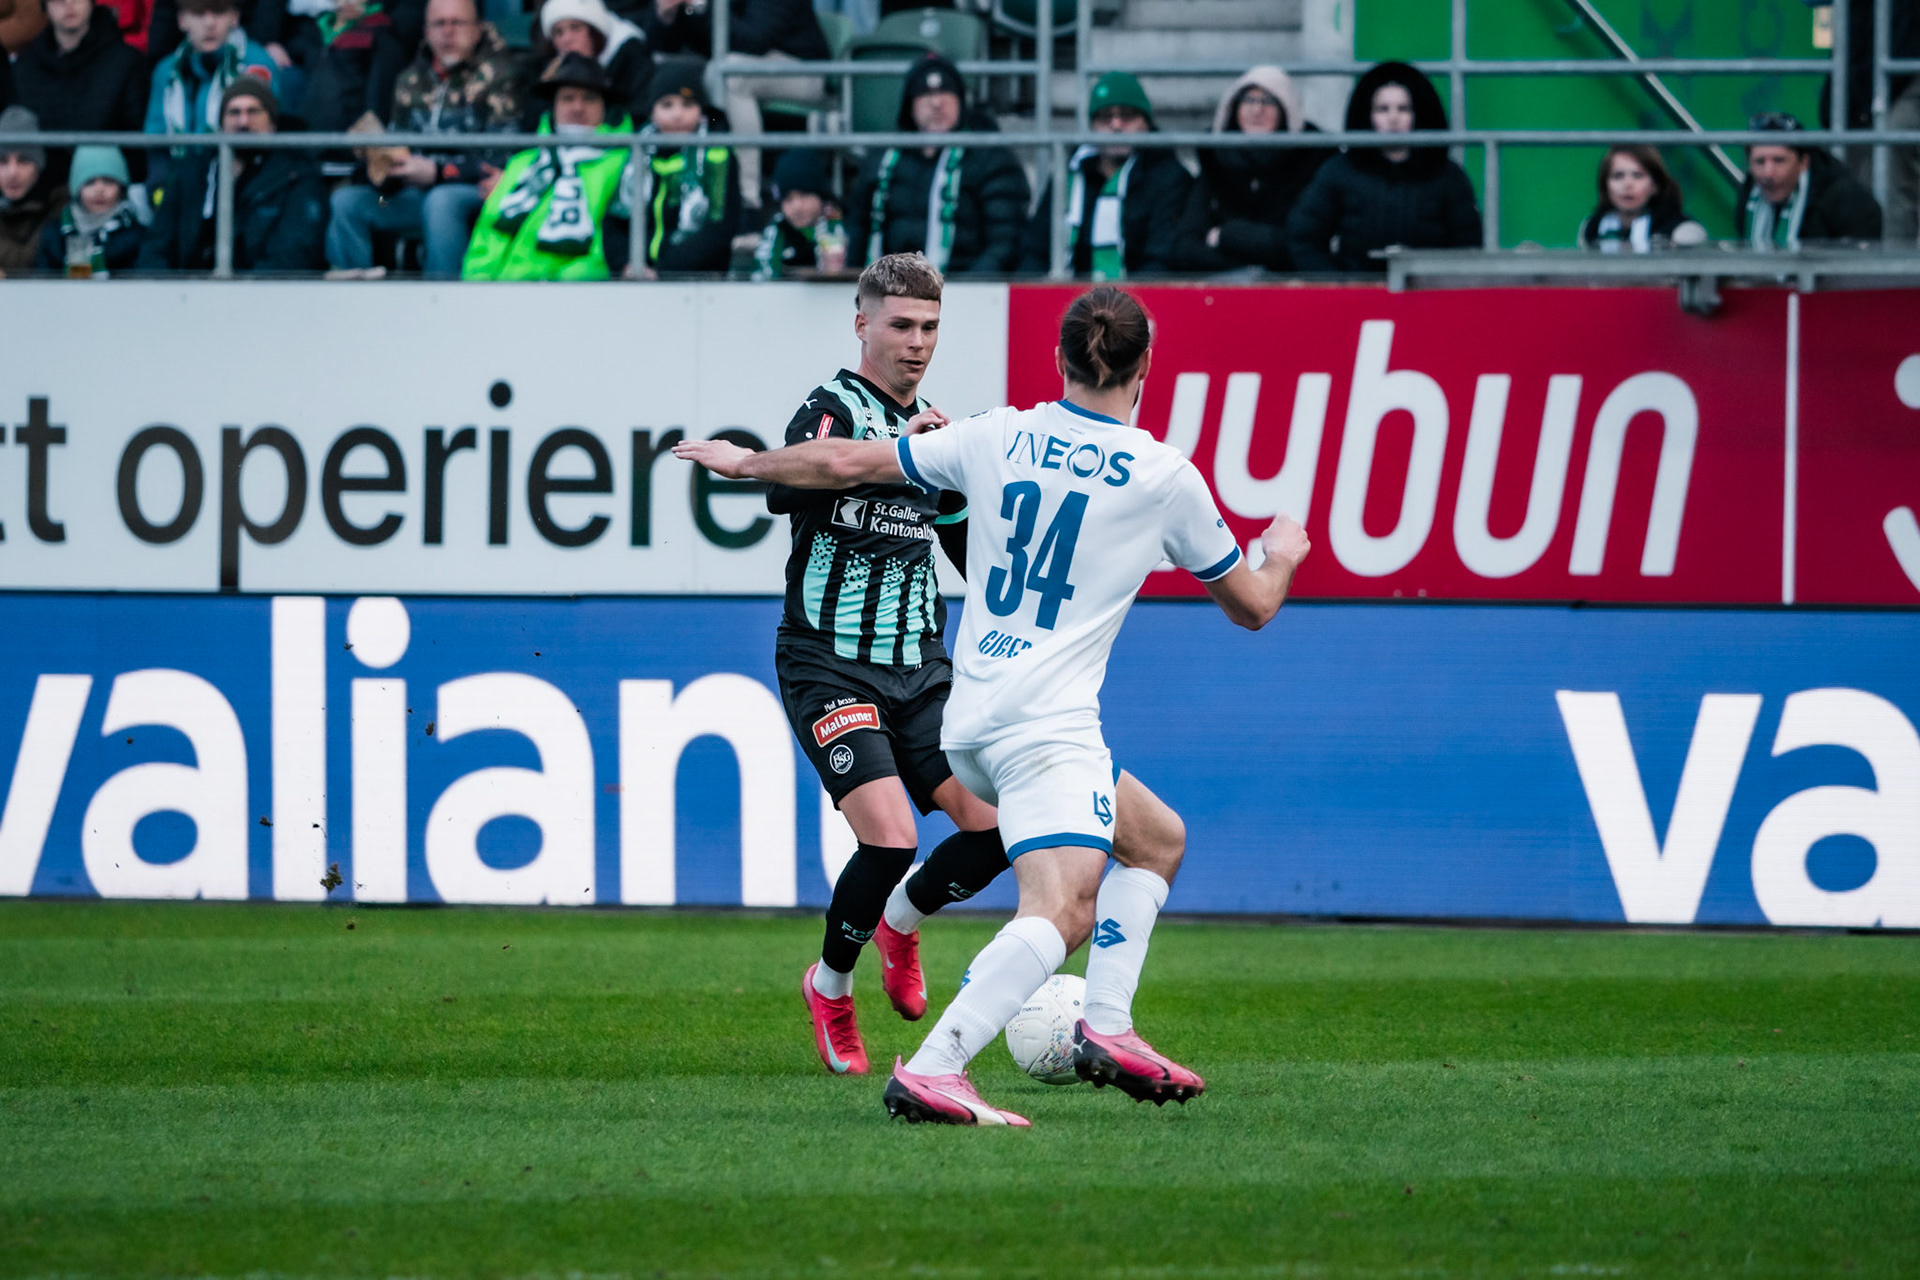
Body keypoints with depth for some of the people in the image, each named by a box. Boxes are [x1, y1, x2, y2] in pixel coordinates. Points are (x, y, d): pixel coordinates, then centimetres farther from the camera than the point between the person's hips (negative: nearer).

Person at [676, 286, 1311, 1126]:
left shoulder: (997, 437, 8)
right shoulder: (1165, 477, -1)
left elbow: (850, 464, 13)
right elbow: (1251, 607, 13)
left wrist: (744, 461, 29)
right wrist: (1283, 557, 36)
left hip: (968, 724, 7)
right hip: (1050, 724, -7)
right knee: (1063, 911, -19)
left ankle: (1107, 1027, 12)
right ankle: (931, 1070, -37)